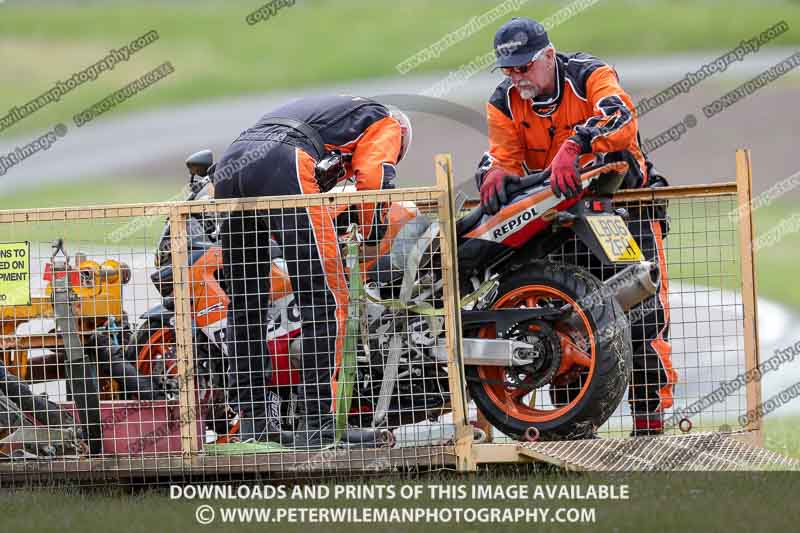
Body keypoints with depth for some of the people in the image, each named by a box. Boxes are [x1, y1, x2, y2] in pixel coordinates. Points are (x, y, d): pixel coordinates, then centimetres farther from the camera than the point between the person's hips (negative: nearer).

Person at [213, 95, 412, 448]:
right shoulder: (386, 123, 23)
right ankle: (316, 423, -11)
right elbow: (374, 181, 4)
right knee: (326, 300, -5)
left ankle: (254, 419, 19)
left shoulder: (320, 110, 44)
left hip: (229, 167, 8)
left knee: (245, 303, 17)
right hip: (282, 167, -8)